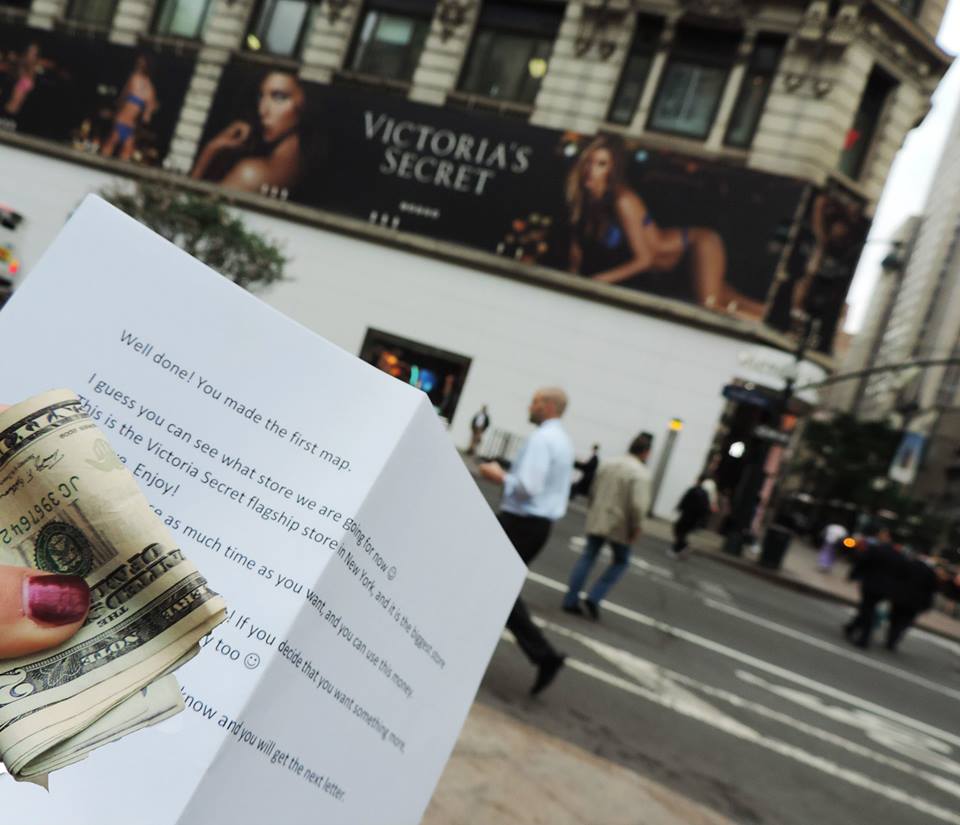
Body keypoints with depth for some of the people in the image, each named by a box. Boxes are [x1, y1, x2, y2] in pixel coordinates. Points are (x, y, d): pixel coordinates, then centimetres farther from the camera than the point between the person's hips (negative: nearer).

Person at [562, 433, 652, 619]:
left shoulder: (607, 464, 7)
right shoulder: (641, 473, -15)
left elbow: (594, 491, 14)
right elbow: (638, 504, -23)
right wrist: (636, 527, -11)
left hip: (596, 520, 5)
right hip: (619, 526, -5)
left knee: (587, 558, 11)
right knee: (620, 561, 14)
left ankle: (571, 600, 10)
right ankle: (594, 598, 5)